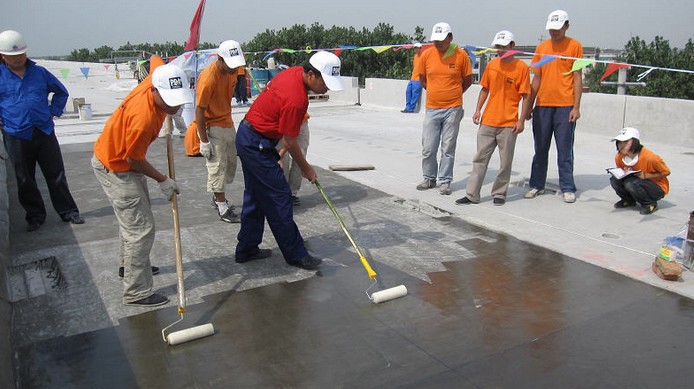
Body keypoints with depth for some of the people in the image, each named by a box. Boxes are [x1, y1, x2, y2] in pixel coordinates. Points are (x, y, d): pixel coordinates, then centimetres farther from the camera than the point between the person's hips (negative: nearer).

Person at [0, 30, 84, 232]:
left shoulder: (39, 72, 6)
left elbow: (61, 92, 19)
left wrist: (54, 111, 8)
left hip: (45, 132, 1)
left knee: (57, 176, 6)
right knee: (25, 181, 8)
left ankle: (68, 212, 16)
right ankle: (35, 216, 22)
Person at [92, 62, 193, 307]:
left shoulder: (156, 79, -15)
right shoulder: (143, 118, -38)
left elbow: (155, 60, 11)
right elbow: (134, 160, -24)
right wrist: (163, 180, -11)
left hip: (124, 160, 10)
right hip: (115, 169, -10)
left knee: (133, 218, 25)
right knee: (141, 228, -9)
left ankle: (129, 264, 45)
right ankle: (137, 293, 0)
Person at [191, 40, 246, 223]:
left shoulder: (232, 71, -3)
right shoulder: (208, 78, -26)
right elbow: (200, 110, -23)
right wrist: (204, 141, -22)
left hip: (227, 123, 8)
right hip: (212, 127, -8)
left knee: (231, 162, 15)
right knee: (217, 166, -4)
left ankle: (217, 198, 33)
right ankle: (223, 208, 4)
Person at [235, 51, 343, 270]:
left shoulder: (295, 72, 1)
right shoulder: (296, 99, -27)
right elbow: (290, 143, -18)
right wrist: (306, 169, -4)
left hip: (246, 135, 10)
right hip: (257, 145, -10)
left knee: (255, 197, 16)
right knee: (279, 199, -3)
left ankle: (247, 249, 26)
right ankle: (296, 254, 6)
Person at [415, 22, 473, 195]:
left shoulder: (461, 55, -5)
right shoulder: (427, 55, -1)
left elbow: (468, 80, 7)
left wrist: (453, 94, 10)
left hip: (453, 109, -2)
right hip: (432, 108, 2)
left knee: (448, 148, 4)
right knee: (428, 147, 5)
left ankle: (445, 181, 14)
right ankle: (429, 178, 22)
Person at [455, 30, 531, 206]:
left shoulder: (521, 67, -4)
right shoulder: (492, 65, 8)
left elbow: (526, 96, -5)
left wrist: (522, 120, -10)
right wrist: (478, 109, 5)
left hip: (509, 123, -4)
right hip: (488, 121, 4)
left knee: (505, 161, 5)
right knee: (480, 158, 5)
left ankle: (499, 194, 18)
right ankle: (472, 194, 10)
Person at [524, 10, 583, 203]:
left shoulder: (574, 46, 1)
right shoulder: (541, 47, 10)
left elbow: (578, 78, -1)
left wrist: (576, 107, -8)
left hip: (565, 106, -3)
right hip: (542, 105, 3)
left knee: (565, 150, 1)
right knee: (540, 149, 9)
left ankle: (568, 188, 10)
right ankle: (537, 185, 19)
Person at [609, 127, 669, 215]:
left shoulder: (649, 157, -27)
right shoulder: (619, 158, -11)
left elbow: (666, 172, -14)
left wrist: (645, 176, -25)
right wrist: (625, 173, -17)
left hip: (658, 188, -6)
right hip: (640, 183, 6)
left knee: (631, 183, -33)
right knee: (614, 179, -18)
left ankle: (650, 204, -6)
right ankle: (629, 200, 10)